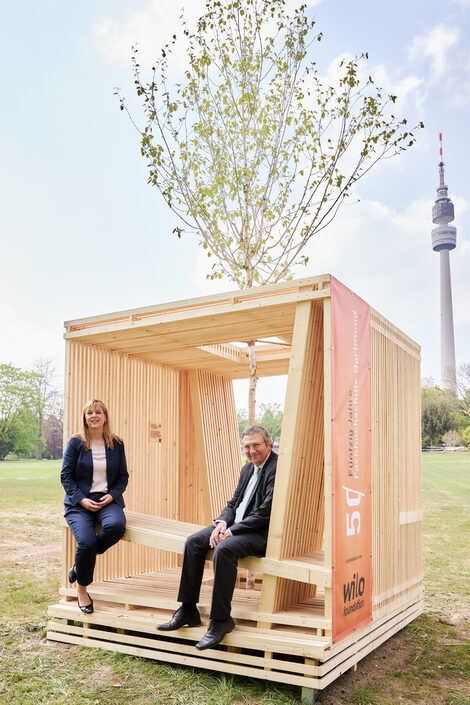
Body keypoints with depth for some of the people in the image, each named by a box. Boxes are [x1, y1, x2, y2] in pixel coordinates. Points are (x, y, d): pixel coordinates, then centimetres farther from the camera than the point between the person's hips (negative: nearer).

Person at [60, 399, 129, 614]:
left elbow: (123, 476, 11)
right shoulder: (75, 443, 1)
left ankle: (80, 564, -4)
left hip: (108, 499, 2)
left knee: (116, 525, -31)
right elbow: (66, 475, 0)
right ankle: (82, 588, 3)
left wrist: (112, 495, -7)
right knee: (86, 541, -26)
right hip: (79, 501, -2)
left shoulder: (116, 444, 7)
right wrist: (82, 500, -12)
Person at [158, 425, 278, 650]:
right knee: (193, 542, -5)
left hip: (261, 533, -9)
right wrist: (222, 523, -5)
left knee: (223, 549, -33)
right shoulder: (248, 468, 15)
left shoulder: (277, 469, -14)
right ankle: (188, 610, 1)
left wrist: (231, 531, -18)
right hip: (235, 526, 9)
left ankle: (221, 620, -20)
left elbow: (265, 513, -21)